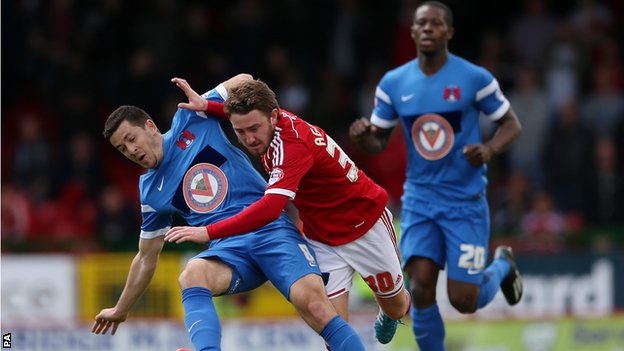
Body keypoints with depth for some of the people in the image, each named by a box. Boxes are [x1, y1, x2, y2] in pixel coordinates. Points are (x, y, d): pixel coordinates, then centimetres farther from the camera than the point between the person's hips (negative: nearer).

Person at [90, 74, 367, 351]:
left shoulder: (189, 120, 8)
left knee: (312, 302, -28)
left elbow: (243, 82, 17)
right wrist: (121, 310, 32)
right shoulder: (150, 191, 17)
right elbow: (146, 259, 28)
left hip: (271, 228, -2)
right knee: (192, 274, -34)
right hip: (228, 248, 2)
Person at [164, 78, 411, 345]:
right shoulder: (272, 124, -12)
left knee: (396, 307, 17)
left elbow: (271, 208, -49)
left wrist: (208, 232, -52)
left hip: (366, 223, -6)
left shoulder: (293, 144, -36)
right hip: (322, 238, 6)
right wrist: (207, 105, -3)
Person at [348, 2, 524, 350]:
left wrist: (490, 149, -20)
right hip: (419, 200, 2)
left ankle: (502, 265, 31)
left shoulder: (474, 78, -9)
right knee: (421, 289, -13)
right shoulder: (393, 83, 0)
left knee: (464, 301, -4)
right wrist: (362, 136, -17)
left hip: (466, 201, -2)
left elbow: (512, 124, 1)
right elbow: (379, 142, 8)